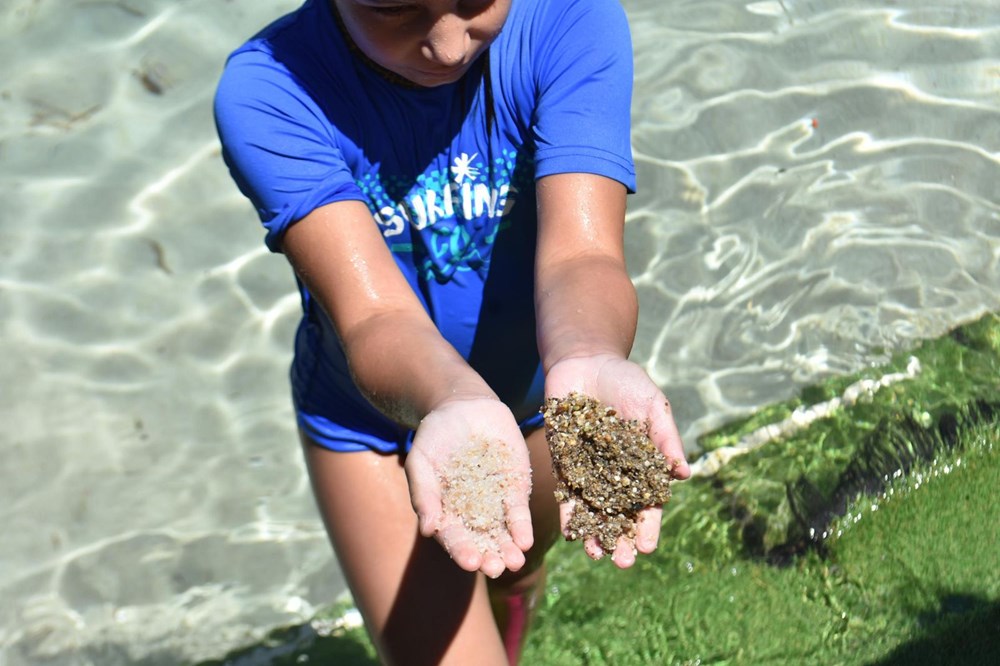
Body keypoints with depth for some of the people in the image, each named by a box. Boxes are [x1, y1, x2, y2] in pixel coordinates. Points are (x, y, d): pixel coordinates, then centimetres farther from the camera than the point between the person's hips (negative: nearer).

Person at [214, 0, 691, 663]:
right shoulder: (268, 92, -28)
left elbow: (581, 251, -34)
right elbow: (375, 312, -35)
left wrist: (586, 362, -56)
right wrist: (454, 405, -57)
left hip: (534, 394, 3)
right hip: (376, 419, -2)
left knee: (514, 577, 28)